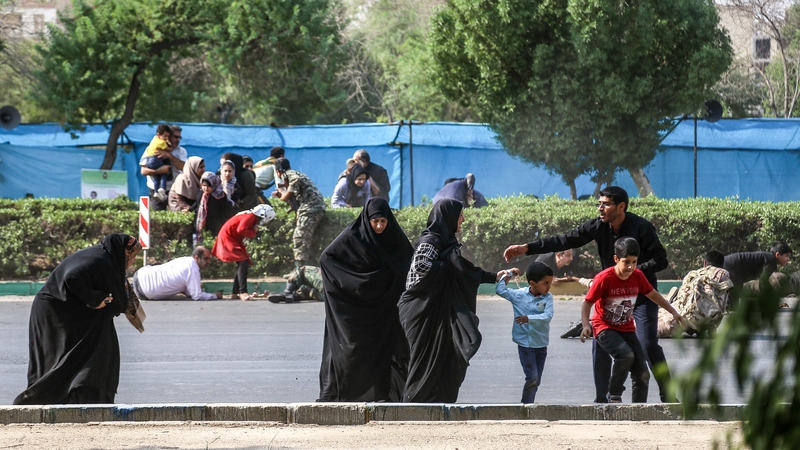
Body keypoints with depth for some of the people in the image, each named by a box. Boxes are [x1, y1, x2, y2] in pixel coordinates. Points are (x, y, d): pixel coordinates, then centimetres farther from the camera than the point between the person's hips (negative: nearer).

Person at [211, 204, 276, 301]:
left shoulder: (254, 218, 15)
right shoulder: (250, 217, -18)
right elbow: (241, 230, -30)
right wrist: (253, 233, -16)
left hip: (234, 240, 11)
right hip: (227, 238, -11)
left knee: (244, 264, 12)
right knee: (243, 262, -20)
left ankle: (234, 293, 15)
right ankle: (242, 292, -25)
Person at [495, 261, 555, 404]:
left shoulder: (547, 297, -5)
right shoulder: (519, 295, -4)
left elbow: (548, 316, -17)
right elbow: (500, 290, 1)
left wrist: (529, 318, -27)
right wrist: (508, 274, -3)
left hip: (541, 344, 3)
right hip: (525, 344, -3)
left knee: (536, 381, 10)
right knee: (532, 377, -12)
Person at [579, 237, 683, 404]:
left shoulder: (638, 276, -6)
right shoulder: (604, 278, -21)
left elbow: (653, 295, 12)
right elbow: (587, 303, -15)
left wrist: (673, 312, 13)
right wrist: (586, 326, -30)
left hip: (627, 329, 6)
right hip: (604, 328, -6)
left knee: (642, 373, -3)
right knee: (626, 354, -33)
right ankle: (614, 395, -14)